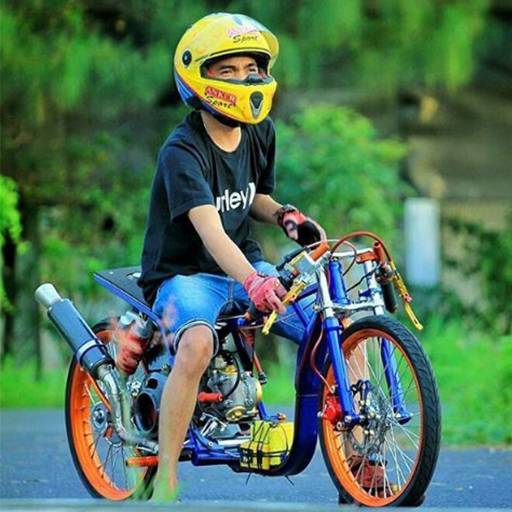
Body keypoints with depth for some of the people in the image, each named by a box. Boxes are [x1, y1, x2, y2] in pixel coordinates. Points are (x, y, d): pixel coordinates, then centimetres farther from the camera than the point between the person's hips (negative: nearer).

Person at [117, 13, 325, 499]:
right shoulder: (182, 152, -20)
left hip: (245, 266, 6)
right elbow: (210, 232, -34)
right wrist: (252, 283, -51)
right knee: (197, 344, -38)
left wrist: (286, 216, -2)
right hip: (183, 274, -6)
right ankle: (165, 478, -29)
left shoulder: (260, 133, 3)